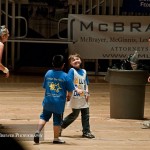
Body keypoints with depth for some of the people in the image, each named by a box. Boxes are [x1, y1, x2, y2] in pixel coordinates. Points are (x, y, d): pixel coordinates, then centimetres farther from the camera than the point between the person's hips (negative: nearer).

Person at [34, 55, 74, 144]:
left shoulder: (48, 73, 2)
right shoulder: (65, 76, -9)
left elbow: (45, 86, 11)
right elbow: (70, 90, -4)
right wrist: (69, 96, 18)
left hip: (48, 101, 3)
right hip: (59, 102, -3)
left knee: (44, 117, 18)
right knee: (57, 121, 7)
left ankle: (38, 132, 4)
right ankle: (56, 138, 16)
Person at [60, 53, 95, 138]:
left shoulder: (84, 71, 12)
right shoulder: (72, 71, -7)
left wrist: (87, 93, 3)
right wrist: (77, 90, -27)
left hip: (83, 97, 6)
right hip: (75, 97, -6)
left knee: (86, 114, 5)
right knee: (75, 114, -2)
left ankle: (86, 132, 12)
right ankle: (60, 126, 13)